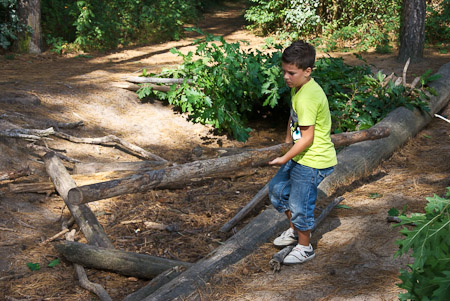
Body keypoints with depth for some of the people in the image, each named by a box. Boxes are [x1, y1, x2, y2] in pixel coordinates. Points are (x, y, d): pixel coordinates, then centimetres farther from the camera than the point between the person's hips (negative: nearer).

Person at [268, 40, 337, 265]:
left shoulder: (306, 99, -28)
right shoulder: (297, 88, 4)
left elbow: (307, 138, -26)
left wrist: (284, 158, -20)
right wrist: (287, 144, 21)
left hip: (313, 161, -11)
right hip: (300, 156, 11)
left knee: (299, 204, 1)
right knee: (277, 189, 22)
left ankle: (304, 247, 22)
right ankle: (295, 230, 40)